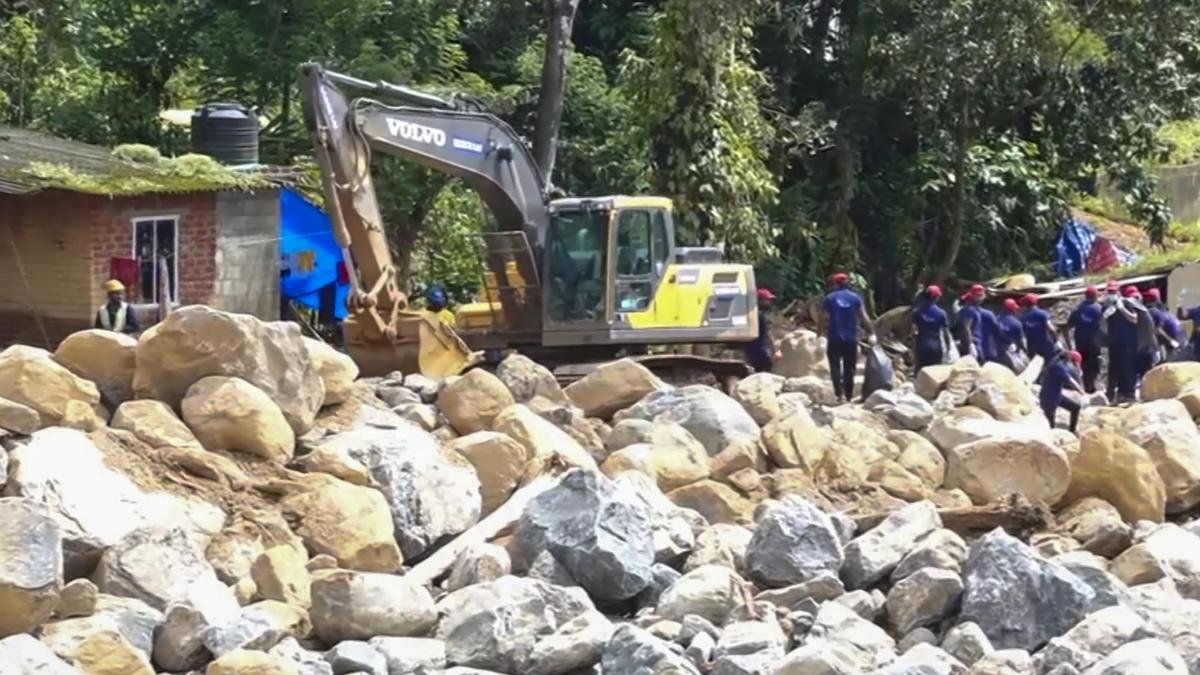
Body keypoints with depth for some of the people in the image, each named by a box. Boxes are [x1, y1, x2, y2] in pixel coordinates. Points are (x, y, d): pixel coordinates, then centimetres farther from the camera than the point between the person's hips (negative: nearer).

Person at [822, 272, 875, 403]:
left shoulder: (830, 298, -1)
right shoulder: (855, 298, 3)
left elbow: (825, 319, -4)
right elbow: (864, 318, -2)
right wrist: (871, 333, 3)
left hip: (835, 339, -2)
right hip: (851, 339, 2)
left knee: (835, 367, 0)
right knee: (849, 368, 10)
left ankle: (839, 393, -16)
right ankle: (849, 395, 12)